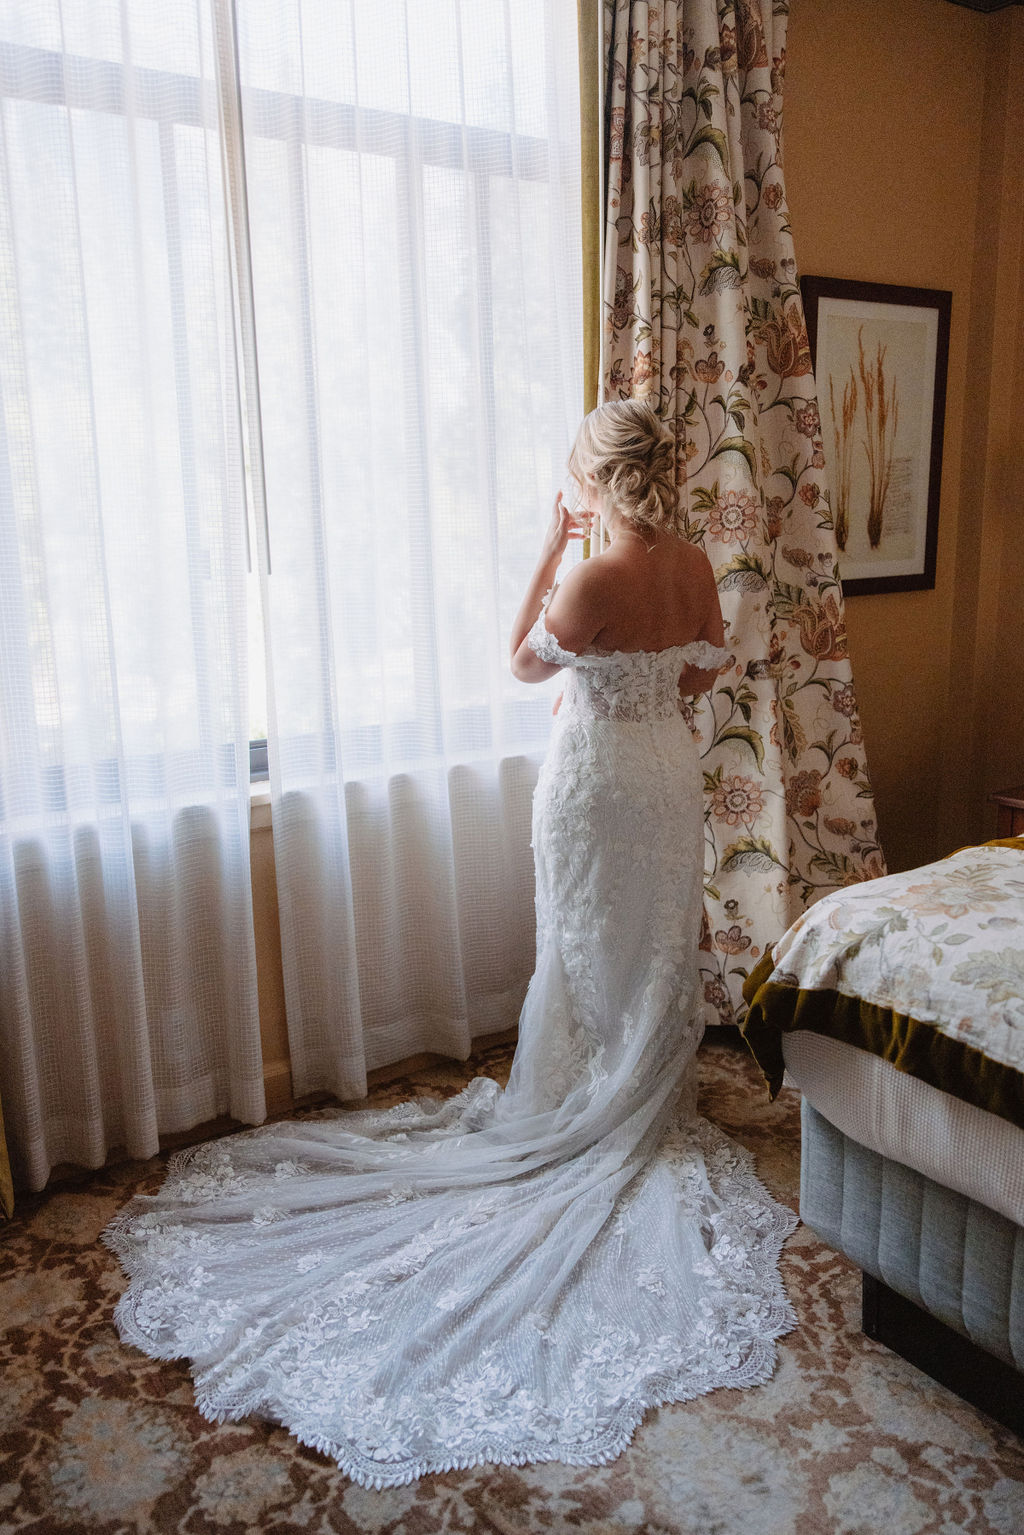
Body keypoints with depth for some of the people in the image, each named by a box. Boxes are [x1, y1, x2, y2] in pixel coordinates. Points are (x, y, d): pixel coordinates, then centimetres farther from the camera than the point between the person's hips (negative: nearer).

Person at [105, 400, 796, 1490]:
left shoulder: (589, 583, -24)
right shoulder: (695, 567, -5)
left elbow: (524, 665, -6)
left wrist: (548, 550, -5)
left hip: (597, 780, -6)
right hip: (670, 774, 6)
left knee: (592, 957, 10)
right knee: (663, 949, 19)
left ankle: (589, 1116, 27)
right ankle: (652, 1113, 35)